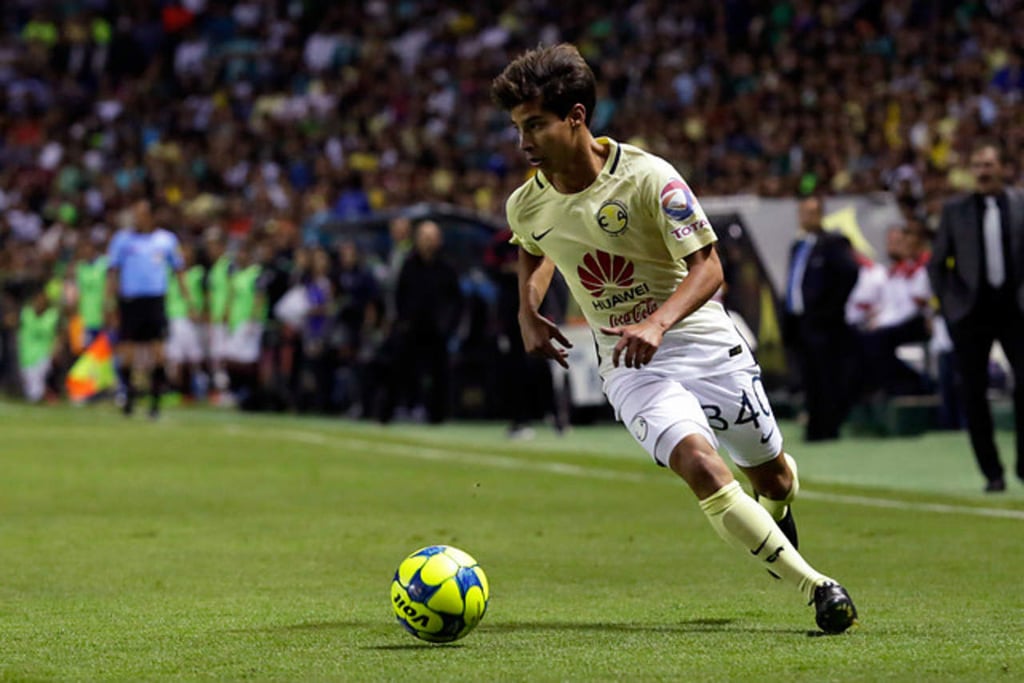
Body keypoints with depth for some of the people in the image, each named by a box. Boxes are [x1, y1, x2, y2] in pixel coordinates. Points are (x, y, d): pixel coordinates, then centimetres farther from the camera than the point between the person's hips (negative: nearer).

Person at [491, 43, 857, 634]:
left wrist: (657, 323, -35)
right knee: (699, 465, -26)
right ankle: (816, 588, -22)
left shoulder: (648, 177, -18)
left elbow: (708, 267, -19)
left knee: (771, 475, 13)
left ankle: (776, 514, 54)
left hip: (704, 341, -1)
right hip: (629, 364, 1)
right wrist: (528, 313, 7)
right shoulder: (526, 205, -3)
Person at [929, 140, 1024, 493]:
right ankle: (992, 473, 9)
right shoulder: (955, 209, 5)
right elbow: (937, 262, 10)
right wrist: (948, 302, 2)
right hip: (971, 311, 1)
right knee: (974, 393, 1)